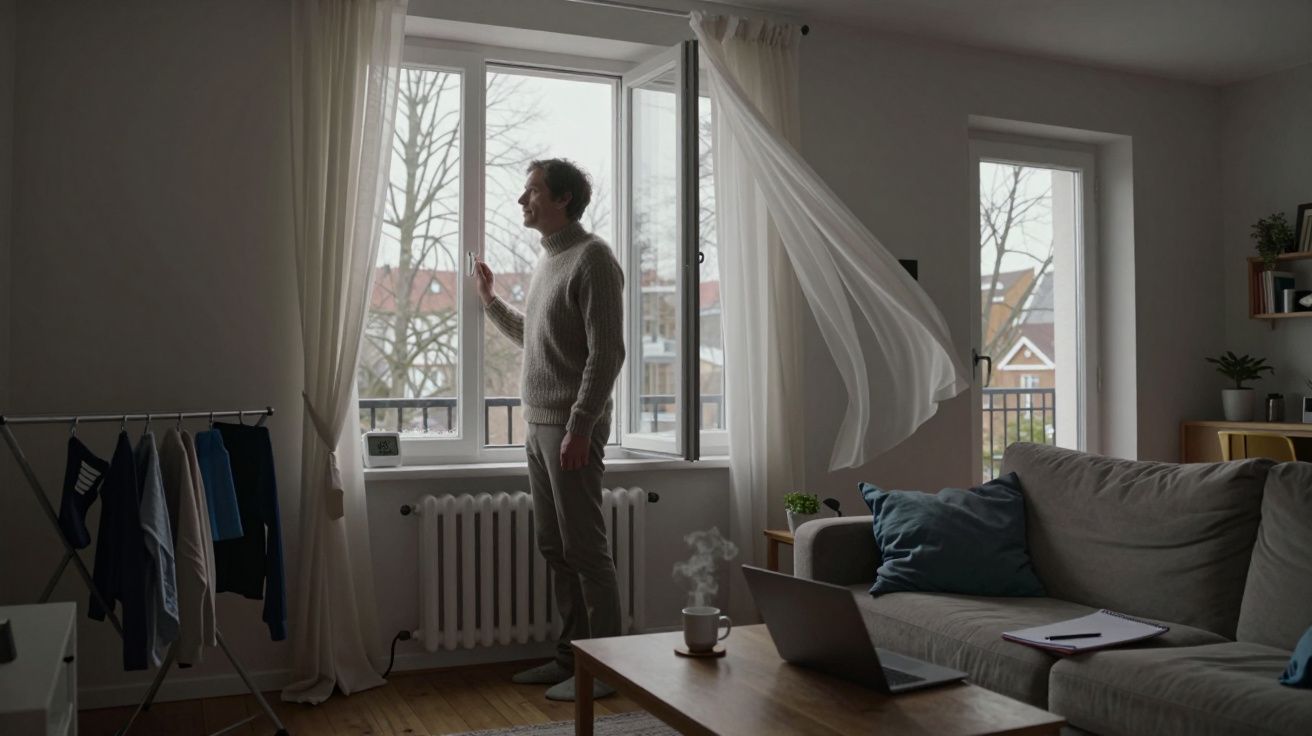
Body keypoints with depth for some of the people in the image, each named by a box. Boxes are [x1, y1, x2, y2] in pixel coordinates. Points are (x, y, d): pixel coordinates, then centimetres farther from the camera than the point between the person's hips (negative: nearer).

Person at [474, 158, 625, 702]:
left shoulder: (592, 257, -11)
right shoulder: (547, 259, 17)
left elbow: (606, 352, -18)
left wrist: (579, 427, -22)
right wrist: (489, 300, 22)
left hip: (571, 428, -9)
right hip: (538, 426, 9)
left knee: (585, 549, -4)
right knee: (555, 549, 13)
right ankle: (571, 656, 23)